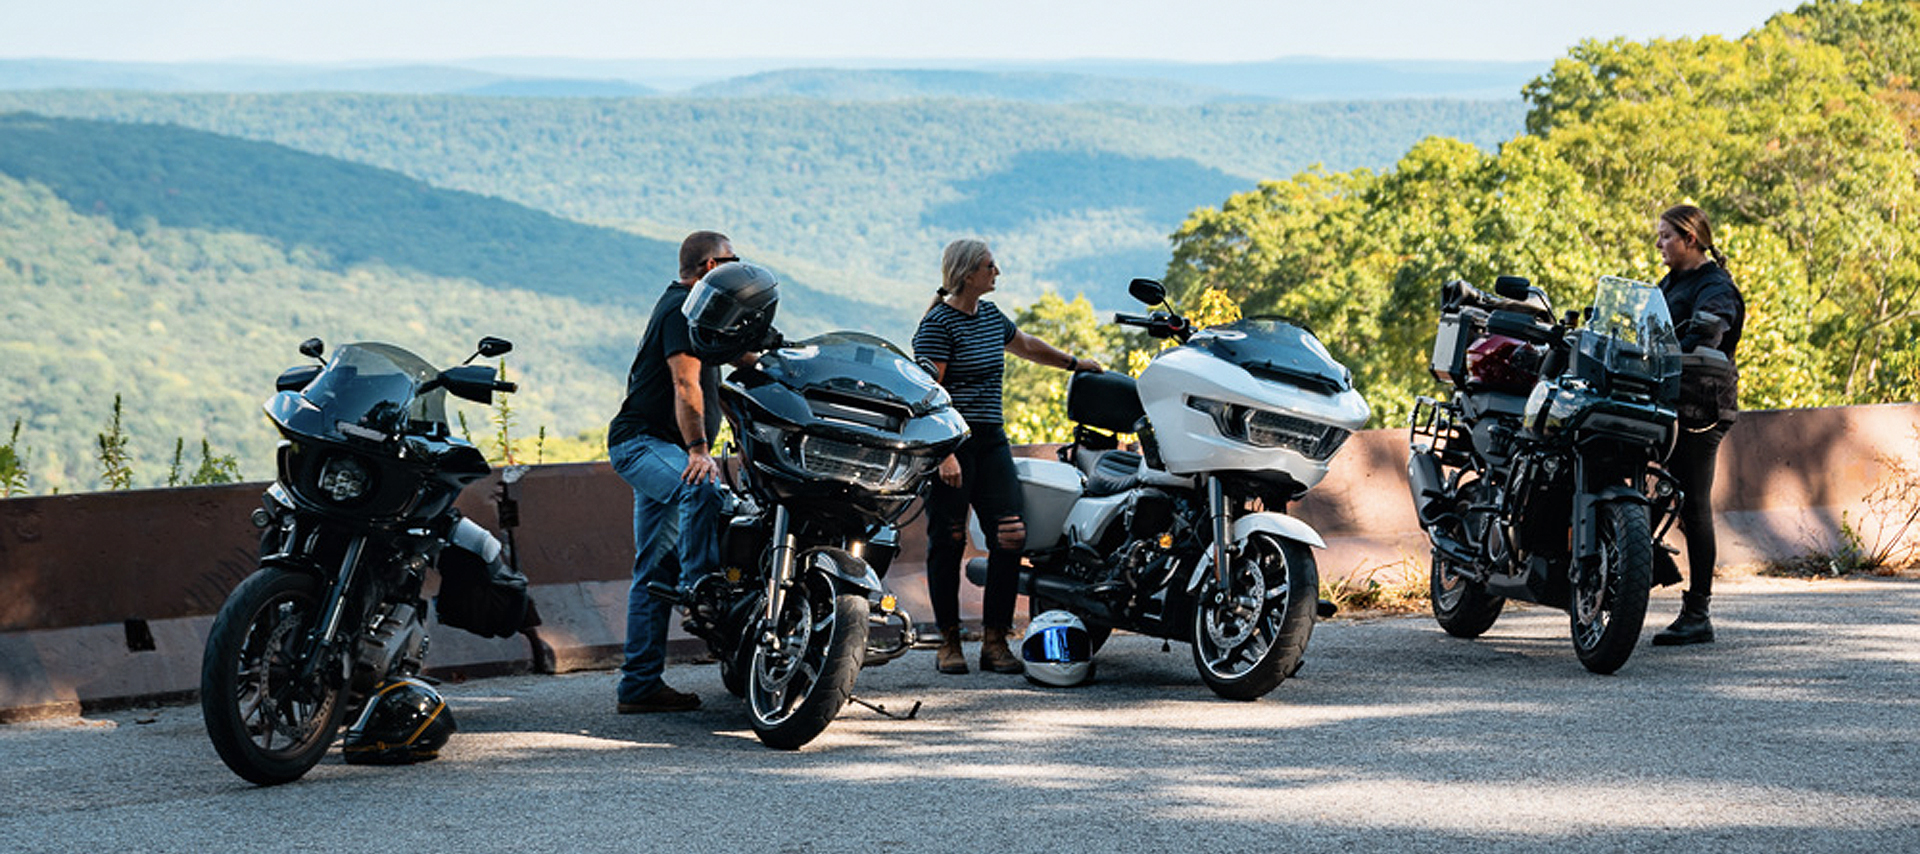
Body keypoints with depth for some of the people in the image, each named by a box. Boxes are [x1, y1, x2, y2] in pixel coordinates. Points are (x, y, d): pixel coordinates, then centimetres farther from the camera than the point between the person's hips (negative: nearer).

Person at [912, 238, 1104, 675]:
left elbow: (1026, 345, 35)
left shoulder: (990, 315, 14)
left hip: (990, 441, 7)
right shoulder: (938, 324, -10)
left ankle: (995, 640, 1)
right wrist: (944, 454, -22)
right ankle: (949, 643, 6)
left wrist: (1073, 362, 45)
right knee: (947, 541, -3)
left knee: (1010, 536, -4)